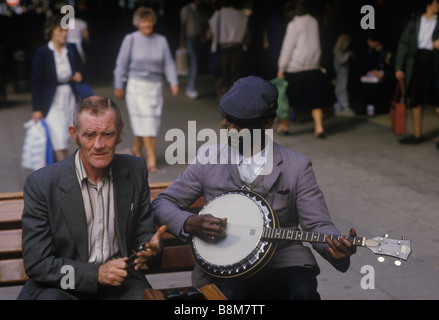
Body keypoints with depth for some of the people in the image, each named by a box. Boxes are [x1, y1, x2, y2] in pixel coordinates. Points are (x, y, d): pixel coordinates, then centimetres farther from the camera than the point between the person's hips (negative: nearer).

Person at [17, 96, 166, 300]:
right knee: (49, 298, -33)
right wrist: (97, 273, -19)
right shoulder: (41, 184, -11)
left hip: (121, 283, 3)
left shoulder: (136, 170, 1)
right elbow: (37, 264, -9)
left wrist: (152, 246, -14)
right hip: (63, 286, -2)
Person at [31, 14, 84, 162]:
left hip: (70, 98, 5)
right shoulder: (42, 53, -10)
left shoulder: (71, 49, 2)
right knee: (59, 140, -10)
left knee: (65, 137, 11)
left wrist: (79, 74, -6)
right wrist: (36, 109, -9)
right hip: (52, 102, -5)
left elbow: (80, 66, 20)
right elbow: (36, 81, -7)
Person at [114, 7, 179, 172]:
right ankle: (151, 158, -8)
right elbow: (121, 64, 1)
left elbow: (168, 63, 7)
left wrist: (173, 82, -6)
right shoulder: (130, 39, -4)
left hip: (156, 86, 4)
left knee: (154, 120, 6)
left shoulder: (161, 40, 5)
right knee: (145, 121, -10)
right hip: (137, 84, -4)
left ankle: (137, 147, 31)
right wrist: (118, 86, 2)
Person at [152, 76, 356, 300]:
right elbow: (163, 203, 10)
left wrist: (336, 248, -24)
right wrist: (190, 223, -12)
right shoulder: (209, 159, 6)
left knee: (304, 293, -31)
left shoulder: (297, 167, 3)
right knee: (230, 293, -33)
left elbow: (317, 225, -1)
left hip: (283, 262, 0)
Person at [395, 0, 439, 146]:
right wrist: (399, 67, 1)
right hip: (417, 62, 2)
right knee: (415, 100, 7)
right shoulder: (414, 22, 9)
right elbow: (403, 44, 8)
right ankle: (417, 135, 18)